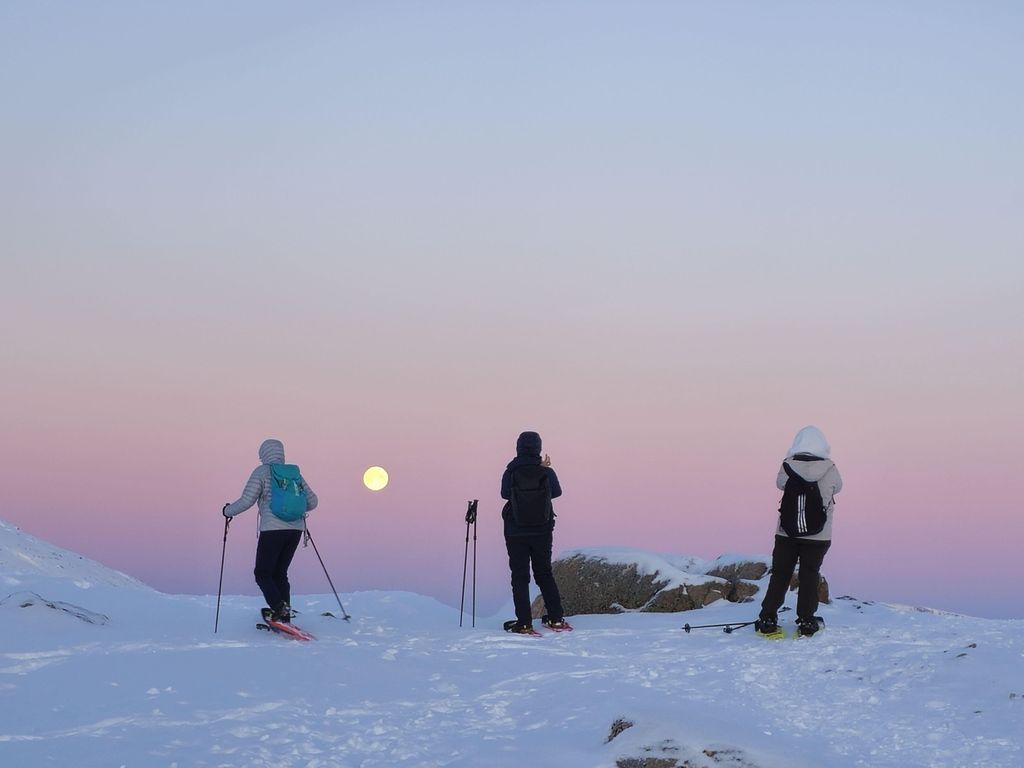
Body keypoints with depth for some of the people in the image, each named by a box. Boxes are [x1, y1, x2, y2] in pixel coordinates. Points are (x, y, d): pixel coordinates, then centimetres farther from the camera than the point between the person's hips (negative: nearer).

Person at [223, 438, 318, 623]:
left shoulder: (261, 472, -2)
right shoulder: (294, 473, 13)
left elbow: (247, 500, -7)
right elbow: (312, 501, 14)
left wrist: (228, 511, 11)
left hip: (273, 529, -5)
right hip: (296, 529, 5)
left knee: (263, 573, 4)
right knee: (279, 573, 15)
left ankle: (278, 607, -19)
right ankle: (285, 616, 8)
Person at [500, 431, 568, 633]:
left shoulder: (510, 473, -12)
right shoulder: (546, 473, -10)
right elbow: (557, 492, 8)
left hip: (516, 533, -2)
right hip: (542, 532, 2)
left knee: (520, 576, 3)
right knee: (544, 573, 16)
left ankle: (524, 623, -4)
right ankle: (556, 619, 14)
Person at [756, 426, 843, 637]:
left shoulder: (788, 466, -9)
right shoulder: (829, 469, -10)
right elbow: (837, 487, 10)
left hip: (786, 531, 1)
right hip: (818, 534, -1)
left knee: (780, 574, 10)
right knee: (809, 576, 10)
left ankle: (767, 620, 9)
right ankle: (806, 622, 11)